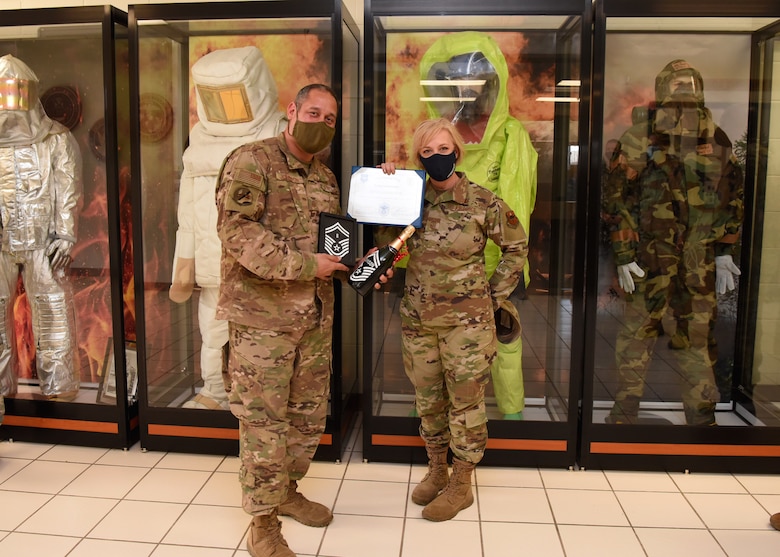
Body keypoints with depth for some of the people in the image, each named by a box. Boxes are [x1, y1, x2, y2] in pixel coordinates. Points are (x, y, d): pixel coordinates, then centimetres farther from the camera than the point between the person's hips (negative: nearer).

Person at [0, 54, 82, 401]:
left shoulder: (56, 140, 5)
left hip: (42, 242, -2)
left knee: (52, 311, -1)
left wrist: (65, 236, -4)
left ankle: (58, 387, 10)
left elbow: (68, 191, 2)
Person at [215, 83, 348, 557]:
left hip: (316, 317, 8)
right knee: (263, 421, 2)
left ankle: (287, 490, 38)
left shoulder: (326, 177, 15)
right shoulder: (251, 161, -8)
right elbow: (237, 230, -20)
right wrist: (303, 265, -23)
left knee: (310, 414, 17)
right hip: (261, 316, -7)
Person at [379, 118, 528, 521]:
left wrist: (495, 295, 1)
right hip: (417, 318, 4)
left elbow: (516, 247, 4)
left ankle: (461, 485, 20)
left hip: (466, 320, -4)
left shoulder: (483, 202, -7)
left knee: (465, 401, 5)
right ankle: (436, 471, 33)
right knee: (428, 398, 15)